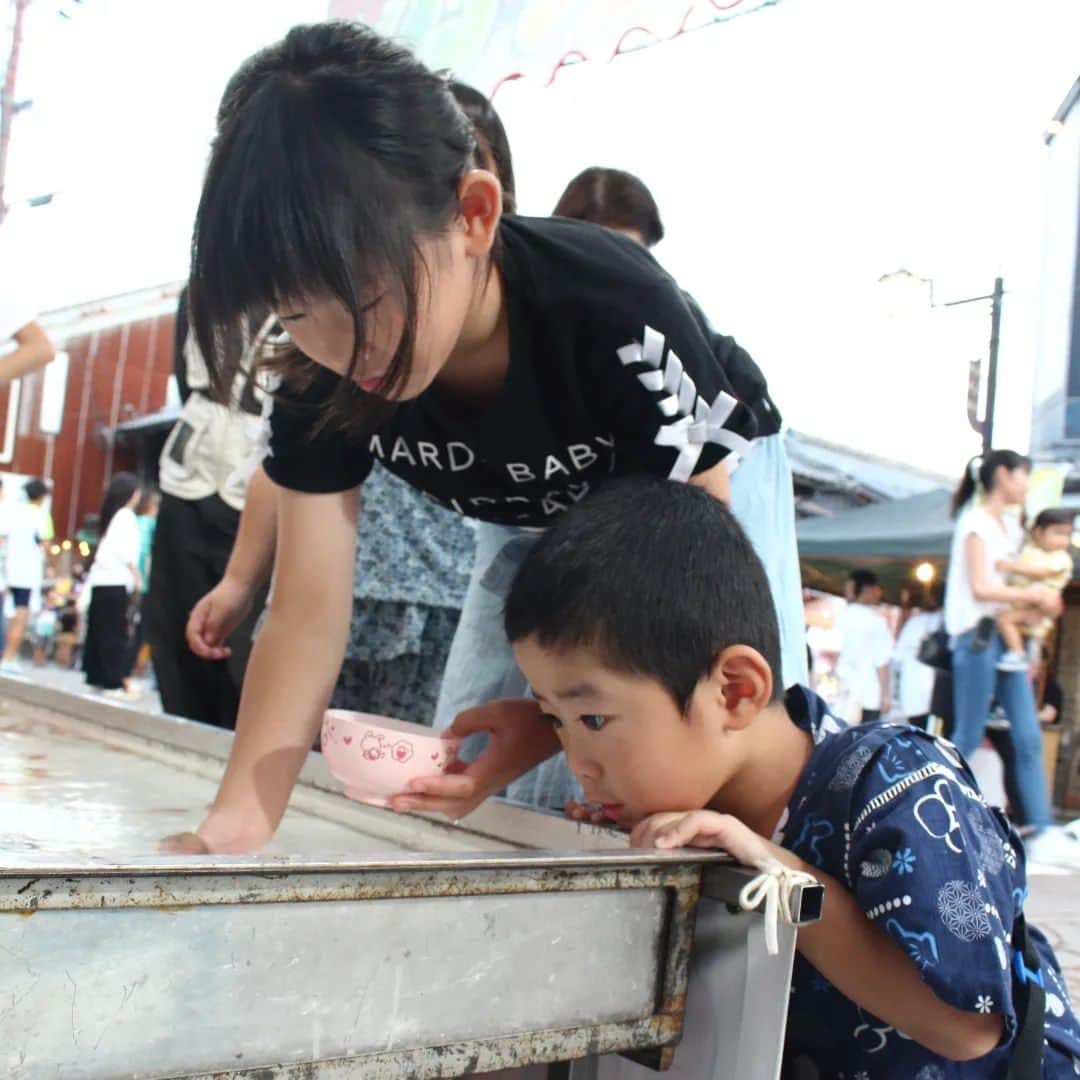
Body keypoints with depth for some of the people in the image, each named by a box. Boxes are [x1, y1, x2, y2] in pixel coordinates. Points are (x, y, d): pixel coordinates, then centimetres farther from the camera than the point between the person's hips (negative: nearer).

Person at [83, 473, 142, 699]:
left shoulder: (112, 514, 17)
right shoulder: (126, 515, -7)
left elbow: (111, 549, 11)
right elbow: (126, 552, -14)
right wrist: (137, 577, -7)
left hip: (100, 579, 8)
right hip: (115, 581, -8)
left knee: (99, 631, 9)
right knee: (116, 634, -7)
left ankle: (97, 677, 13)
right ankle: (116, 683, -7)